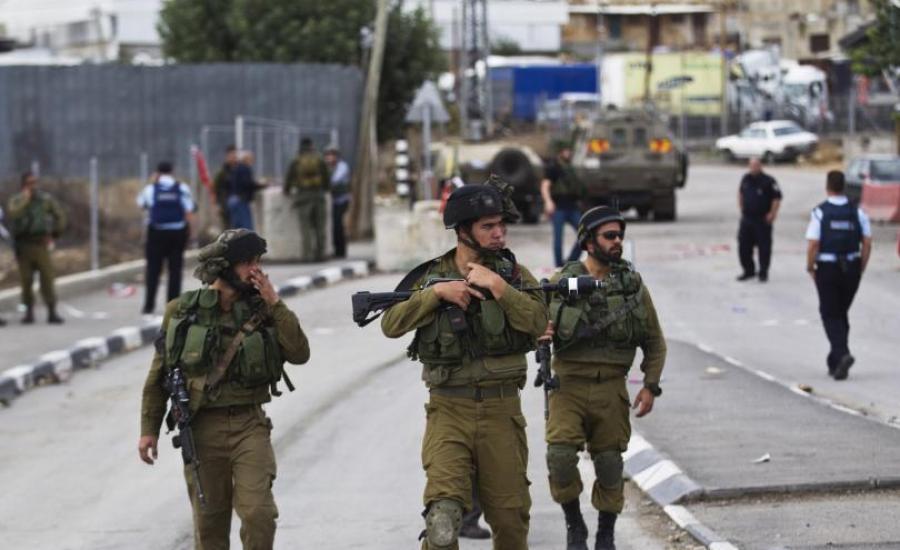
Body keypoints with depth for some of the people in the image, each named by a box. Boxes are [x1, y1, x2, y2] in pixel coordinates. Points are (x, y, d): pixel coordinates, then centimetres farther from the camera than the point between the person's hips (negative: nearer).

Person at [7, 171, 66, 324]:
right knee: (26, 281, 0)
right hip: (23, 245, 1)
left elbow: (60, 217, 15)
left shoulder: (46, 199, 6)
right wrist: (25, 198, -15)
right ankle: (29, 312, 9)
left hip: (41, 244, -1)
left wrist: (54, 235, 11)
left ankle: (52, 312, -8)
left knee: (47, 278, -8)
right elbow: (14, 214, -17)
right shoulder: (16, 200, 5)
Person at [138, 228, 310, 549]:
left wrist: (274, 304, -12)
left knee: (258, 513, -12)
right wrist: (149, 429, 3)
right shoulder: (183, 311, 0)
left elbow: (299, 353, -8)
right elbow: (159, 373, 5)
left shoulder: (261, 309, 3)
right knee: (209, 522, 6)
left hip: (250, 426, 0)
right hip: (202, 427, 0)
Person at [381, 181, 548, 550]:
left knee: (510, 514, 9)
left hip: (502, 411, 1)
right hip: (449, 411, -1)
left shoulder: (513, 273, 4)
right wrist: (437, 292, -16)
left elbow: (538, 322, -11)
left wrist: (497, 286, -19)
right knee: (443, 512, -18)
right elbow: (391, 325, -7)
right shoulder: (431, 276, 4)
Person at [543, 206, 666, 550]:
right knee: (560, 455, -18)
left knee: (609, 465, 5)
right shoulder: (562, 282, 0)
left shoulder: (632, 284, 5)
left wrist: (651, 386, 2)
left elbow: (654, 342, 12)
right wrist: (539, 334, -16)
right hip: (569, 385, -2)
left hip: (611, 390, 2)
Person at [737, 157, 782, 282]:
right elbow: (740, 193, 24)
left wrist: (772, 214, -11)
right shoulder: (746, 179, 7)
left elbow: (777, 198, -8)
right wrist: (741, 208, 17)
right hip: (746, 218, 5)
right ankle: (748, 271, 22)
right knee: (743, 245, 7)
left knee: (764, 247, -1)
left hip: (762, 220, -5)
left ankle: (763, 272, 10)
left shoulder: (768, 181, -10)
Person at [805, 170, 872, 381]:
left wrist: (810, 268, 1)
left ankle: (842, 354, -20)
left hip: (827, 269, -4)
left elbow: (812, 245, -13)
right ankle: (835, 362, 21)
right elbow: (867, 243, -1)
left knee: (830, 315, 3)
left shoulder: (820, 212, -10)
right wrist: (861, 268, 9)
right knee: (842, 313, 18)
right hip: (852, 268, 4)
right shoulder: (857, 212, 1)